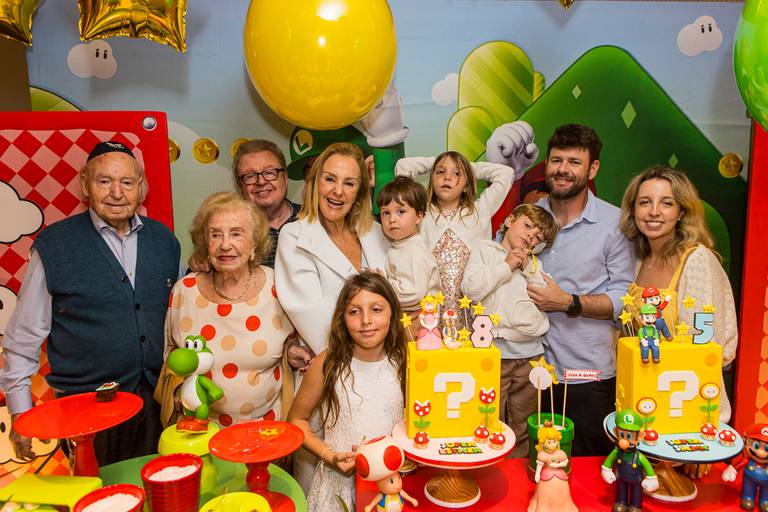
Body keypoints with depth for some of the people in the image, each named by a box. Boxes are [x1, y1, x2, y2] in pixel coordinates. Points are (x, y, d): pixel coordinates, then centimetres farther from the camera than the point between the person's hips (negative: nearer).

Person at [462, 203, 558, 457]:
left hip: (530, 350, 4)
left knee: (523, 424, 15)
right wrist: (506, 266, -8)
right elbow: (471, 289, -10)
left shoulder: (534, 263, 17)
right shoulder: (485, 250, 5)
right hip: (494, 350, -4)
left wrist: (528, 269, -1)